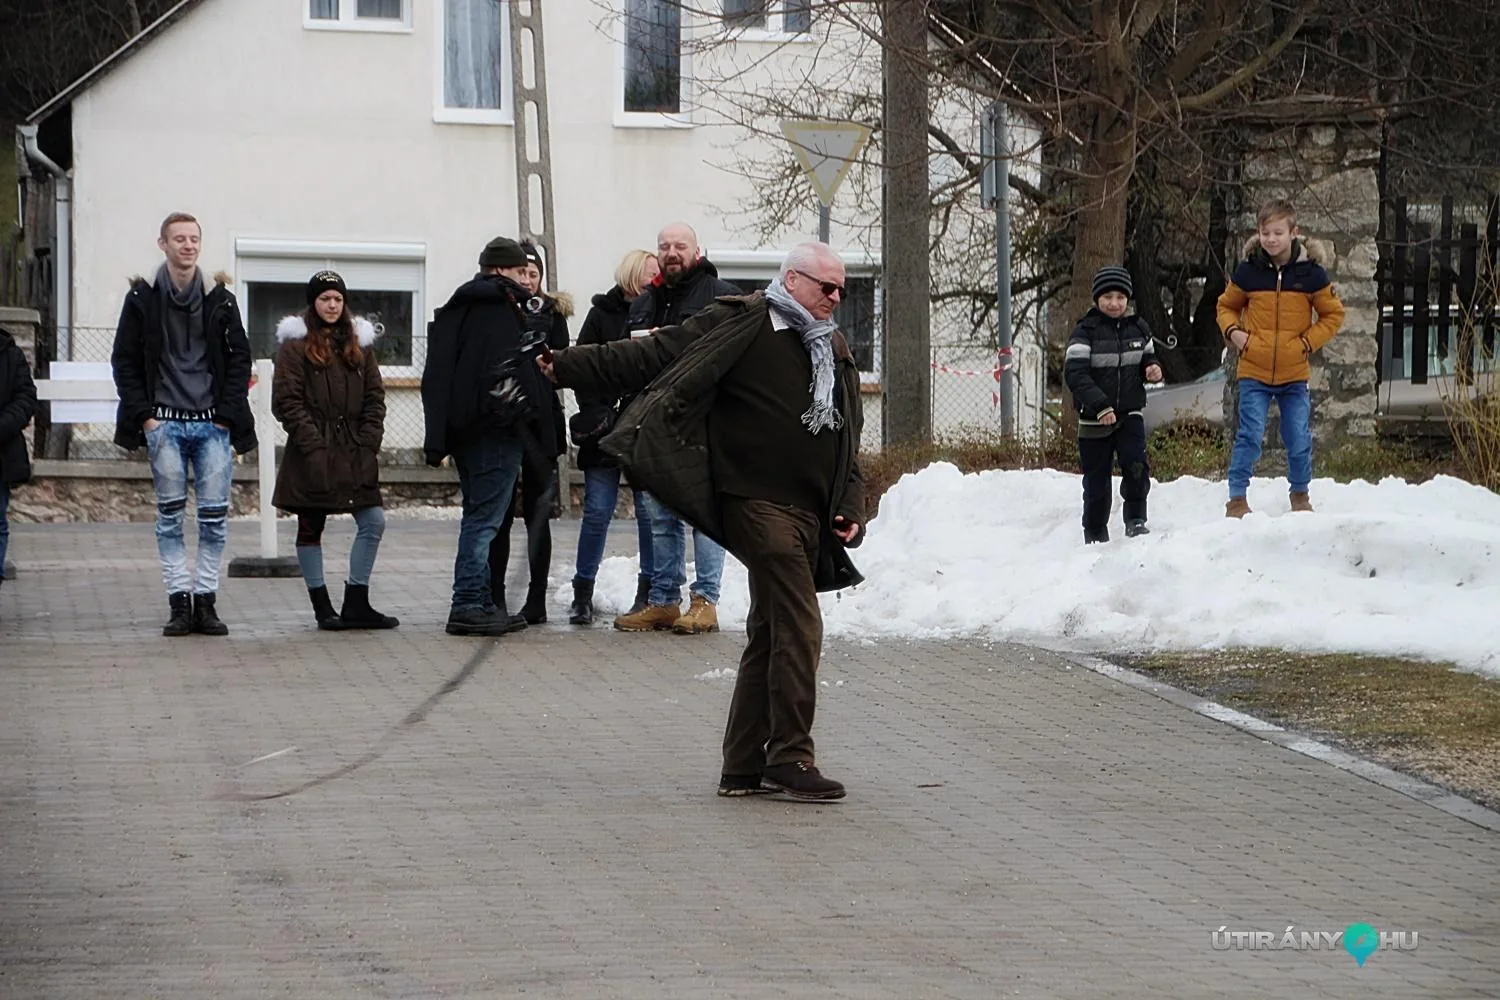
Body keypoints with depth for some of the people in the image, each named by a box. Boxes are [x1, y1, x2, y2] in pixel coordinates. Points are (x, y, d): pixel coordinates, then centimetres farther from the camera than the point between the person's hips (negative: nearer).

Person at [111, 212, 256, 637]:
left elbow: (239, 358, 8)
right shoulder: (143, 298, 4)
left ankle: (206, 601, 3)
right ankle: (179, 602, 2)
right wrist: (143, 414, -4)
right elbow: (124, 361, 5)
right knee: (170, 516, 0)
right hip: (165, 423, -1)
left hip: (213, 424, 1)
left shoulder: (220, 299, 7)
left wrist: (228, 413, -1)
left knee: (214, 516, -2)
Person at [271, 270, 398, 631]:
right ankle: (322, 606, 10)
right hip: (312, 456, -4)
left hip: (354, 452, 4)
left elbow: (375, 398, 12)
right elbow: (287, 401, -7)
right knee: (310, 529, 2)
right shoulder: (295, 345, -1)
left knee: (373, 522, -3)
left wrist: (369, 442, -1)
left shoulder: (359, 343, 14)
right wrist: (313, 444, -15)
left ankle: (356, 604, 3)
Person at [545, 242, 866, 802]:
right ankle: (790, 757, -9)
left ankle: (744, 766, 16)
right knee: (798, 628, -14)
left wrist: (850, 508, 12)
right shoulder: (738, 325, -4)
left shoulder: (835, 352, 19)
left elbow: (848, 441, 24)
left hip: (810, 513, 8)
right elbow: (651, 356, -5)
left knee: (771, 635, 10)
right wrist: (567, 367, -11)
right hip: (757, 500, -8)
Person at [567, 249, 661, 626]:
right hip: (605, 431, -1)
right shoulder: (603, 314, 4)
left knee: (650, 511, 0)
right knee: (597, 512, 1)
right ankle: (582, 596, 8)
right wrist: (596, 414, -10)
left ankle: (648, 594, 8)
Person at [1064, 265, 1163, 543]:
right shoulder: (1085, 332, -9)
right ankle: (1095, 534, 18)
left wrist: (1152, 369, -5)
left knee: (1135, 465, -19)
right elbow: (1075, 373, -17)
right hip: (1093, 419, -2)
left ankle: (1135, 520, -6)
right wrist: (1099, 405, -28)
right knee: (1097, 479, 4)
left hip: (1130, 415, 2)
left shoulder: (1138, 328, 6)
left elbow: (1147, 359, 21)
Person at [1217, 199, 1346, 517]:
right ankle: (1237, 499, -1)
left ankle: (1300, 494, 27)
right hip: (1254, 373, -1)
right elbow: (1226, 306, 14)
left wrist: (1308, 341, -6)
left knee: (1299, 440, 6)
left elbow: (1333, 314, 7)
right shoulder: (1247, 271, -2)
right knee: (1249, 436, -9)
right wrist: (1232, 331, -5)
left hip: (1294, 375, 1)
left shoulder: (1310, 273, -4)